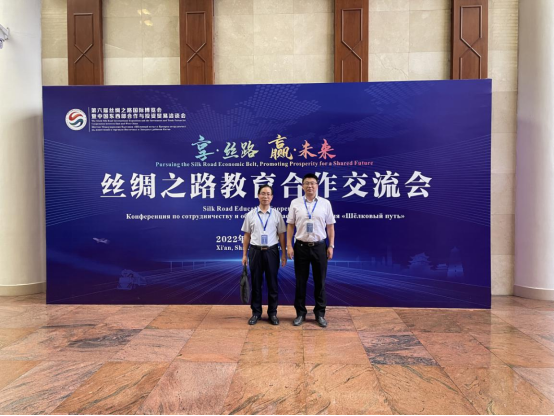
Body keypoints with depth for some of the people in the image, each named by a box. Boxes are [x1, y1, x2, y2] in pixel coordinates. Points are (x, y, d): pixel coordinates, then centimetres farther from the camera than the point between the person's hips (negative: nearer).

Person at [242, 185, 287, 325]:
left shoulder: (277, 214, 3)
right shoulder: (250, 215, 4)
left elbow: (281, 235, 3)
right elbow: (247, 236, 6)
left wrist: (284, 253, -1)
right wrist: (244, 254, 3)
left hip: (271, 251, 0)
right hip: (255, 251, 1)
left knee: (272, 283, 7)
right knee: (256, 283, 8)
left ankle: (272, 312, 20)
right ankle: (256, 312, 20)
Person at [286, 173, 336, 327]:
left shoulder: (325, 203, 2)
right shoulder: (295, 203, 1)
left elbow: (330, 226, 4)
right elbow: (290, 225, 2)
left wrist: (331, 246, -1)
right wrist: (289, 246, -4)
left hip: (319, 246, 0)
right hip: (301, 246, 0)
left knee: (320, 281, 9)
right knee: (300, 281, 8)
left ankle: (320, 313, 23)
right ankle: (300, 313, 21)